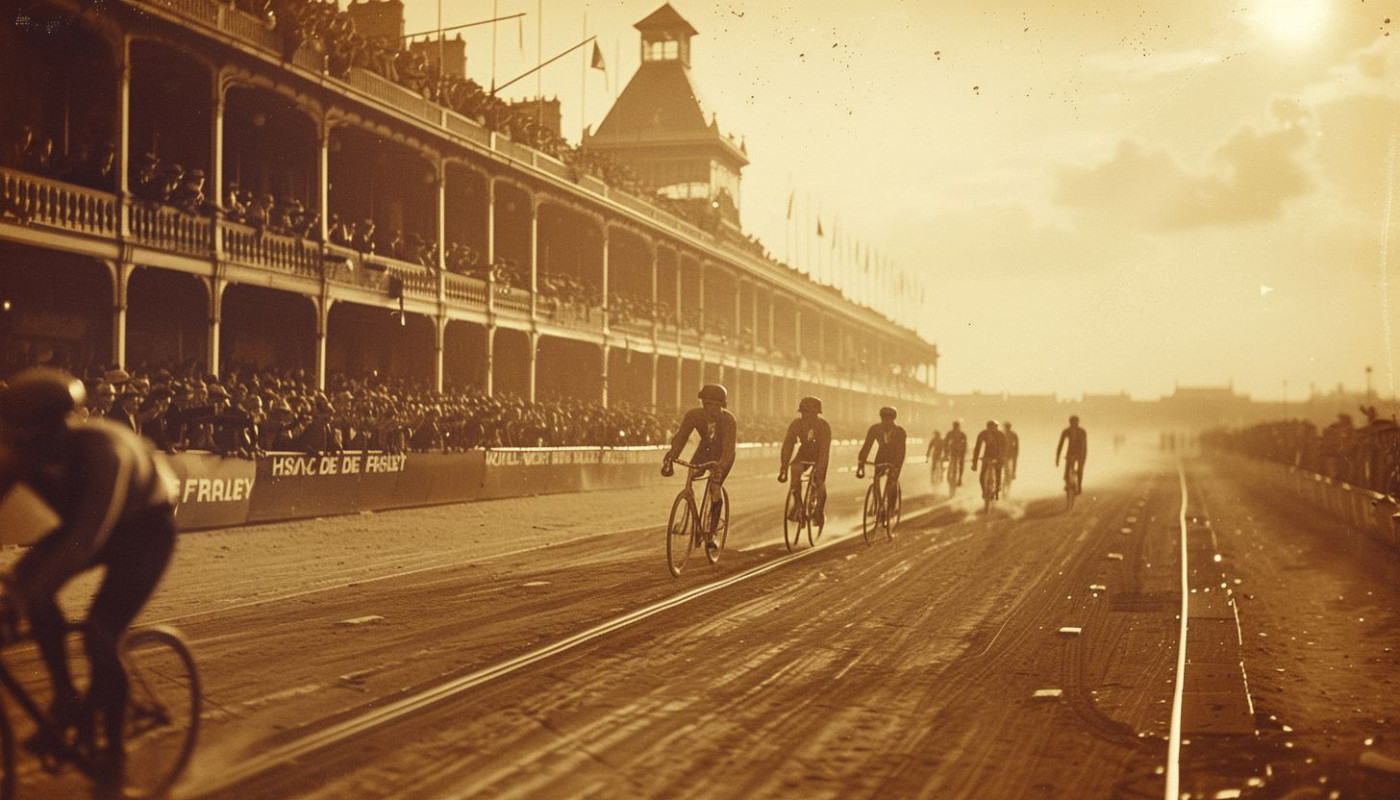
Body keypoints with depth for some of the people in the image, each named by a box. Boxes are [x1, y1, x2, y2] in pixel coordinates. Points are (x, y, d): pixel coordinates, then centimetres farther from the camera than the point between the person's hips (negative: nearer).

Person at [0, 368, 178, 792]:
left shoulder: (104, 451, -38)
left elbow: (89, 536, -45)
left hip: (146, 529, -6)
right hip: (84, 523, 6)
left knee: (99, 634, -19)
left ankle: (113, 750, 2)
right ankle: (66, 700, -5)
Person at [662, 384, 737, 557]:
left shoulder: (729, 420, -32)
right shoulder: (693, 415, -25)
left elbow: (729, 447, -41)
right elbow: (680, 437, -31)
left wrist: (720, 466, -57)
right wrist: (669, 459, -46)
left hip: (723, 454, -3)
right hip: (705, 450, 3)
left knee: (715, 488, -21)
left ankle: (711, 533, -13)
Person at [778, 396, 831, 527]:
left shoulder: (824, 426, -30)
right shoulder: (795, 424, -24)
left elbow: (825, 450, -35)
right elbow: (787, 446, -29)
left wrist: (820, 470, -44)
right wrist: (783, 469, -38)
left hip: (819, 456, -1)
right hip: (804, 454, 1)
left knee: (819, 482, -18)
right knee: (795, 468, -30)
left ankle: (820, 511, 7)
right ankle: (797, 503, -19)